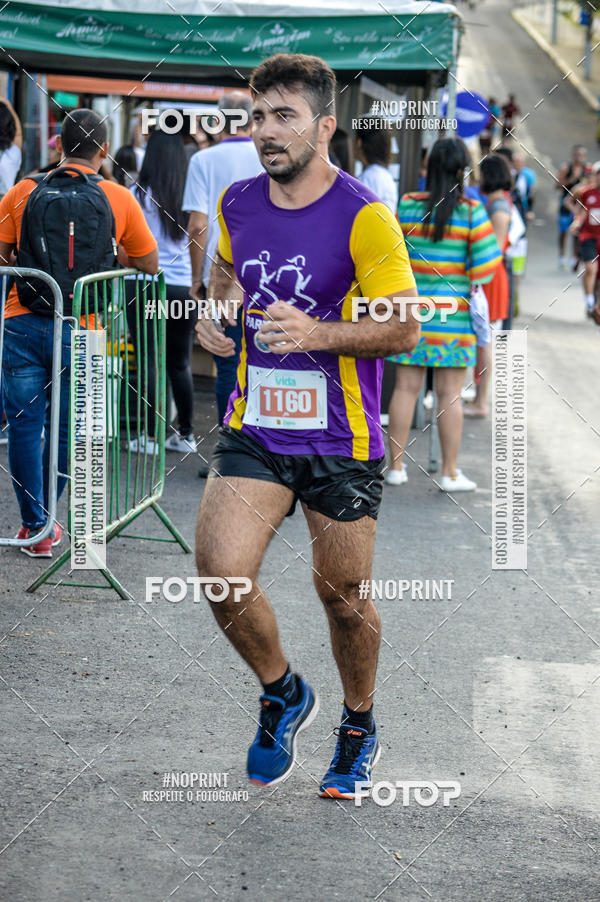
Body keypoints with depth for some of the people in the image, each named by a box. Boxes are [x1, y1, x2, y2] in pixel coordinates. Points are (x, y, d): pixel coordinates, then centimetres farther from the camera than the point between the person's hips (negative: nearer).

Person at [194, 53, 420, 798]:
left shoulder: (363, 218, -13)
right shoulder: (236, 204, 3)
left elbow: (404, 328, -12)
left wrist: (319, 333, -25)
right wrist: (215, 313, 7)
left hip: (341, 439, -3)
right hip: (254, 429, 3)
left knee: (341, 595, 8)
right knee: (220, 572, -15)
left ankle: (359, 728, 35)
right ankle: (282, 693, 14)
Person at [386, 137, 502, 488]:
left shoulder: (407, 206, -2)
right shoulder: (471, 212, -9)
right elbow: (486, 267, -10)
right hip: (453, 312, -2)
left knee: (406, 387, 9)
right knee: (450, 394, 4)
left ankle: (396, 466, 13)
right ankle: (450, 473, 9)